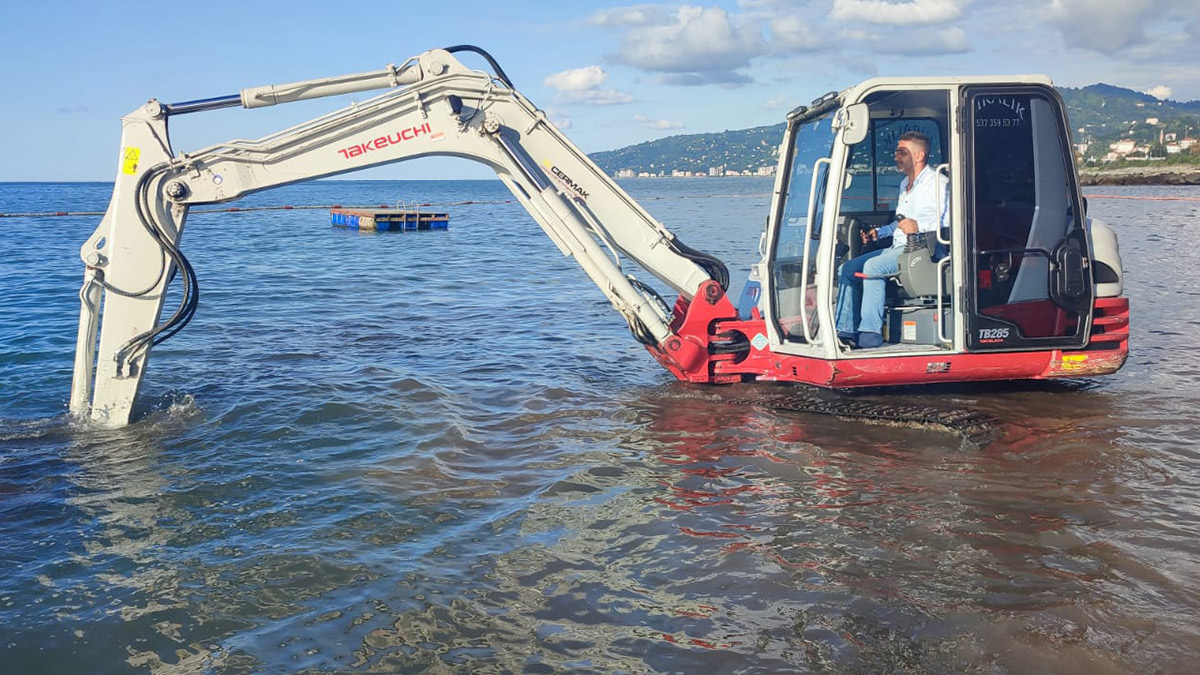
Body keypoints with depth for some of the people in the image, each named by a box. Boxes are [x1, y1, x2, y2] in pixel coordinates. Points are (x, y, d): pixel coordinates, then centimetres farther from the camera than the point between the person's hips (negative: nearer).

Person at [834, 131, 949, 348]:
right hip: (897, 249, 10)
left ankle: (871, 333, -29)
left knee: (873, 266, -30)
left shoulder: (938, 183, -6)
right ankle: (845, 331, -8)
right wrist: (880, 232, 19)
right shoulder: (905, 184, 23)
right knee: (847, 269, -2)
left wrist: (919, 226, -29)